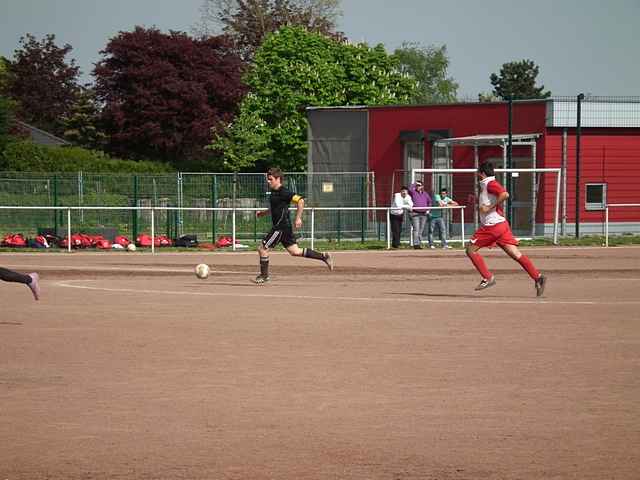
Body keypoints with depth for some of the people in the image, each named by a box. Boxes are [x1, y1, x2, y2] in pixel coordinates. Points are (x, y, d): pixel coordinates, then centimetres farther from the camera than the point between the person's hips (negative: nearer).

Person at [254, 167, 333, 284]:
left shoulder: (283, 192, -16)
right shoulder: (273, 192, 14)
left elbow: (300, 201, -24)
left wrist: (298, 218, -25)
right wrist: (263, 212, 18)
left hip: (282, 227, -10)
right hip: (279, 227, 10)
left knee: (262, 248, -4)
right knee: (295, 251, 12)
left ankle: (264, 275, 8)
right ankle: (324, 257, 14)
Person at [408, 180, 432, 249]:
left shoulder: (425, 194, 14)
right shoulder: (413, 192, 2)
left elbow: (429, 202, 28)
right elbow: (410, 188, -21)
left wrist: (428, 209, 17)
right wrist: (415, 184, -4)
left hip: (424, 214, 4)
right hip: (415, 214, -4)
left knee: (421, 230, 6)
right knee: (416, 229, -13)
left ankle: (420, 244, 10)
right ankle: (416, 244, -15)